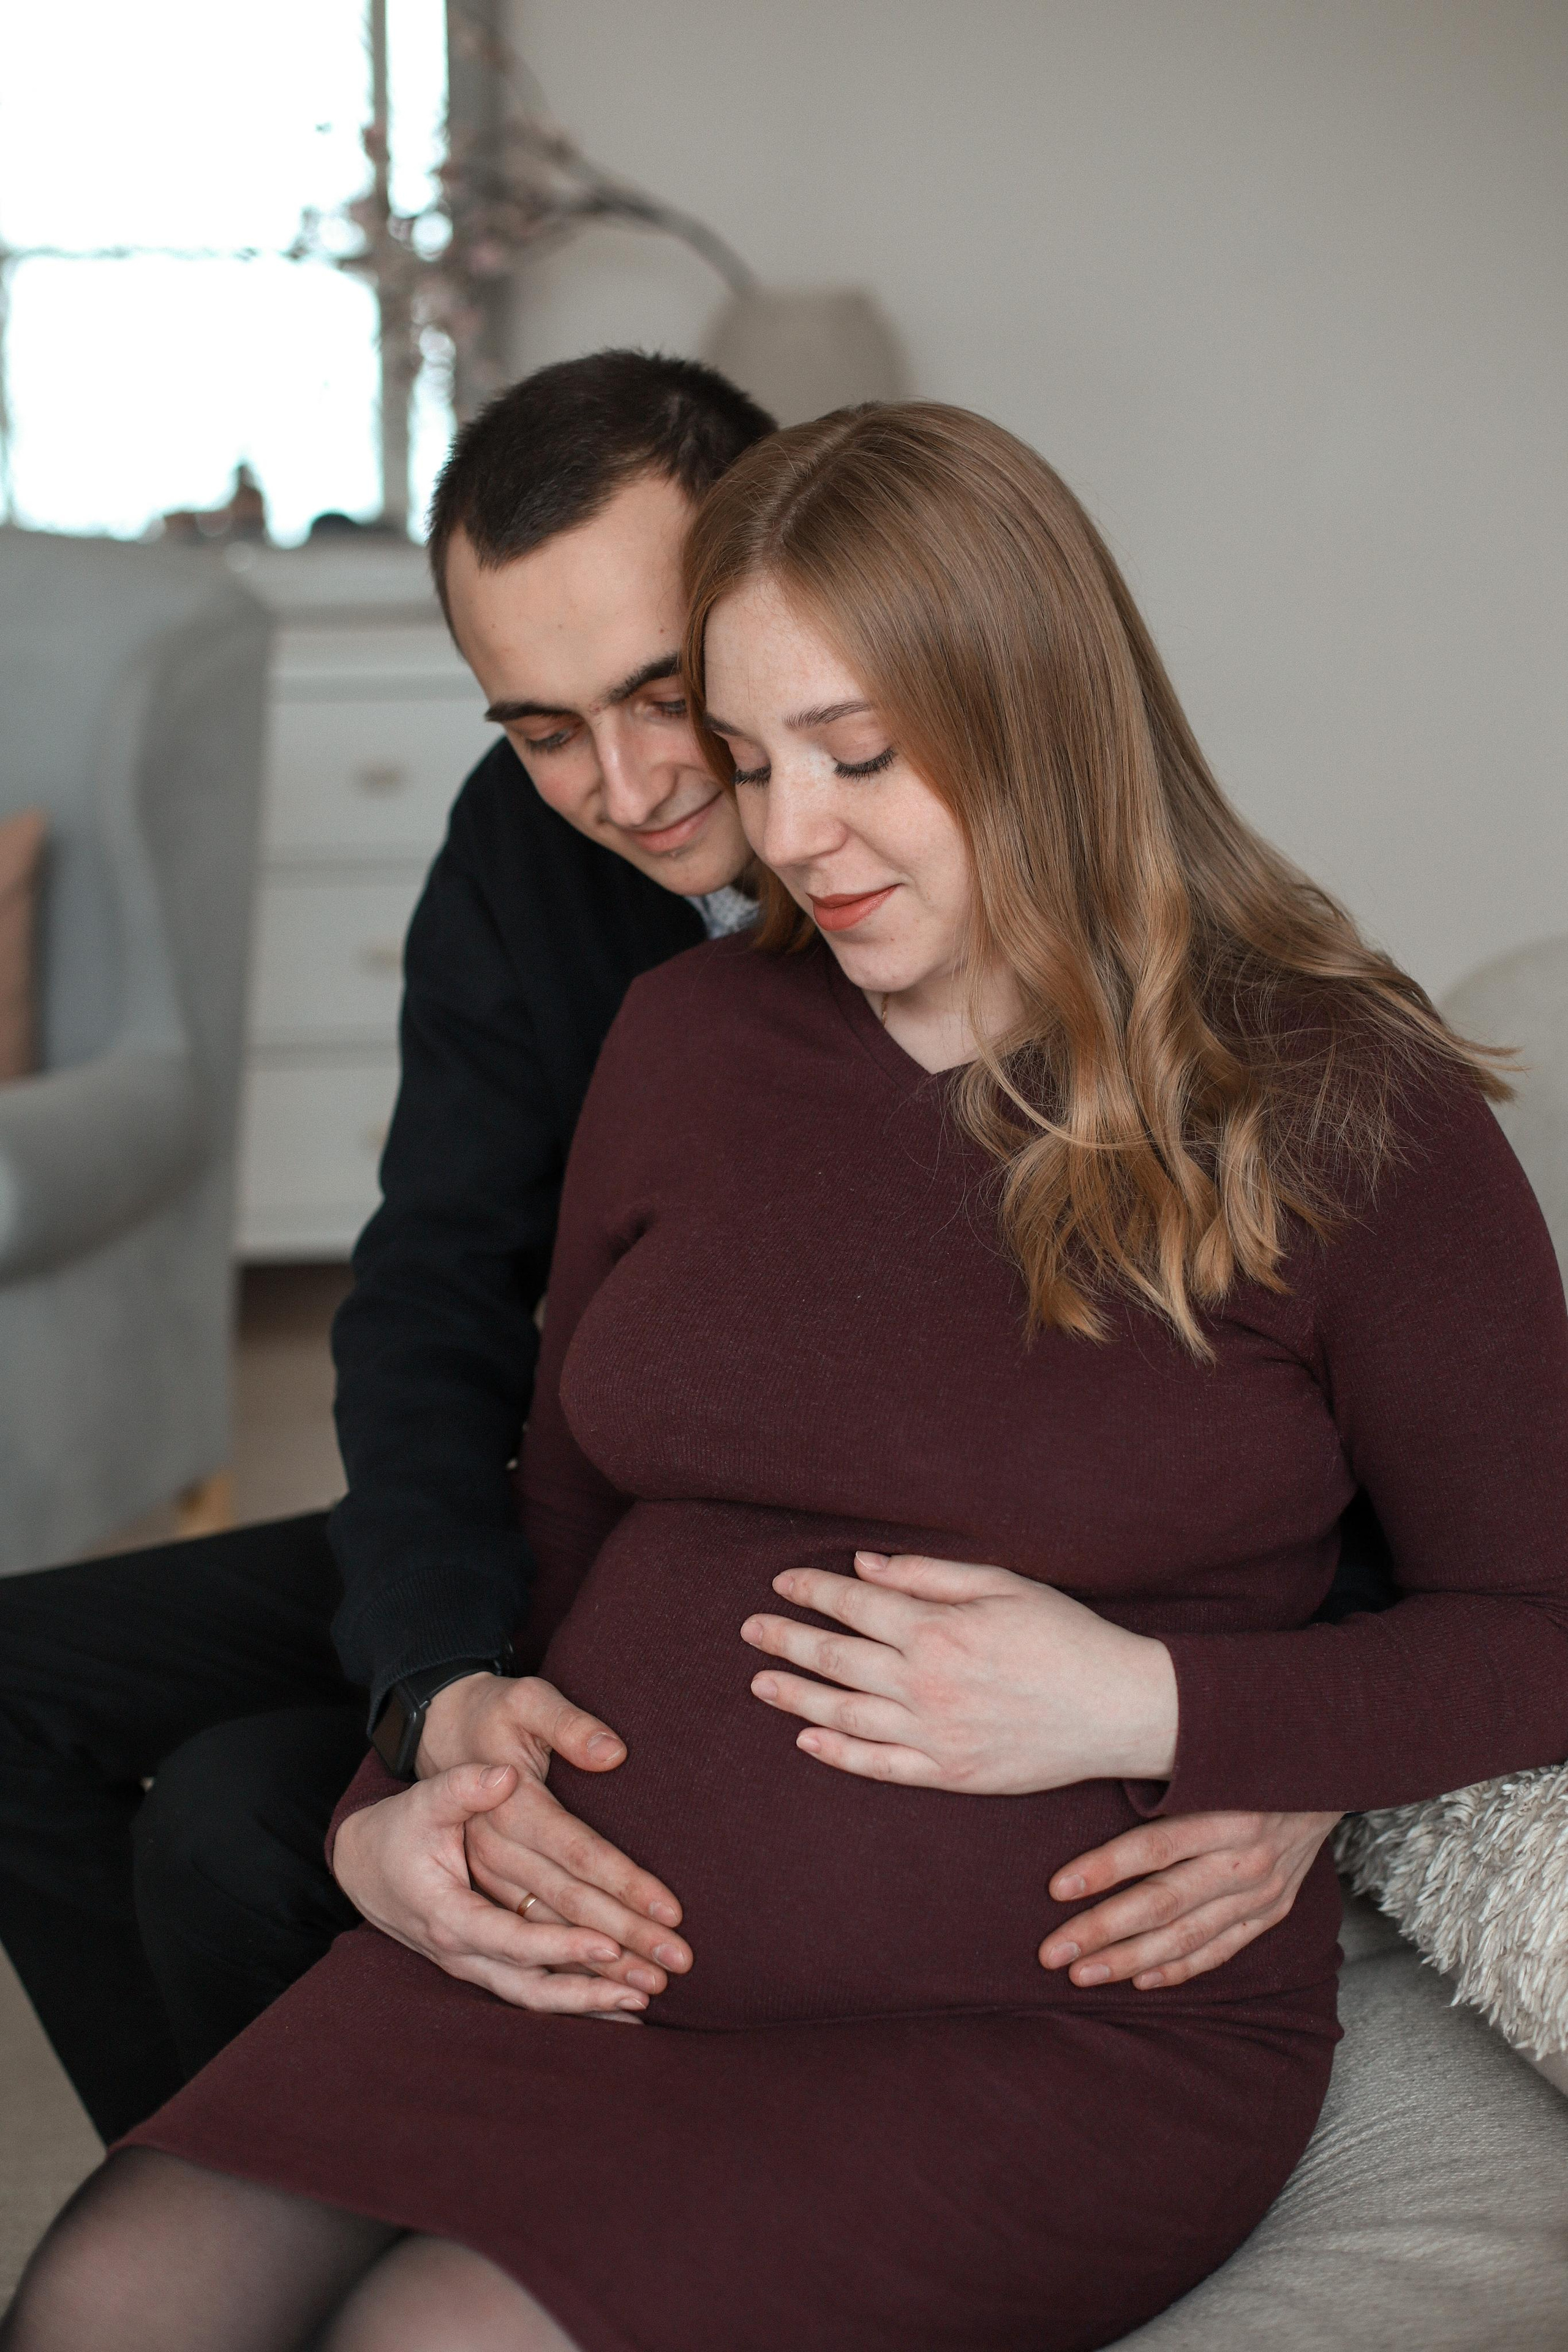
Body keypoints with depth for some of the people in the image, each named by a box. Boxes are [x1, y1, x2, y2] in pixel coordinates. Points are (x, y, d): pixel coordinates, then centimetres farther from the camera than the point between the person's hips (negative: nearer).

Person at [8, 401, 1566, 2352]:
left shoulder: (1343, 1112, -5)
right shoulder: (689, 1042, 10)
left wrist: (1146, 1705, -15)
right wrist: (420, 1782, 0)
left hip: (1059, 2032, -4)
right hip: (587, 1946, 5)